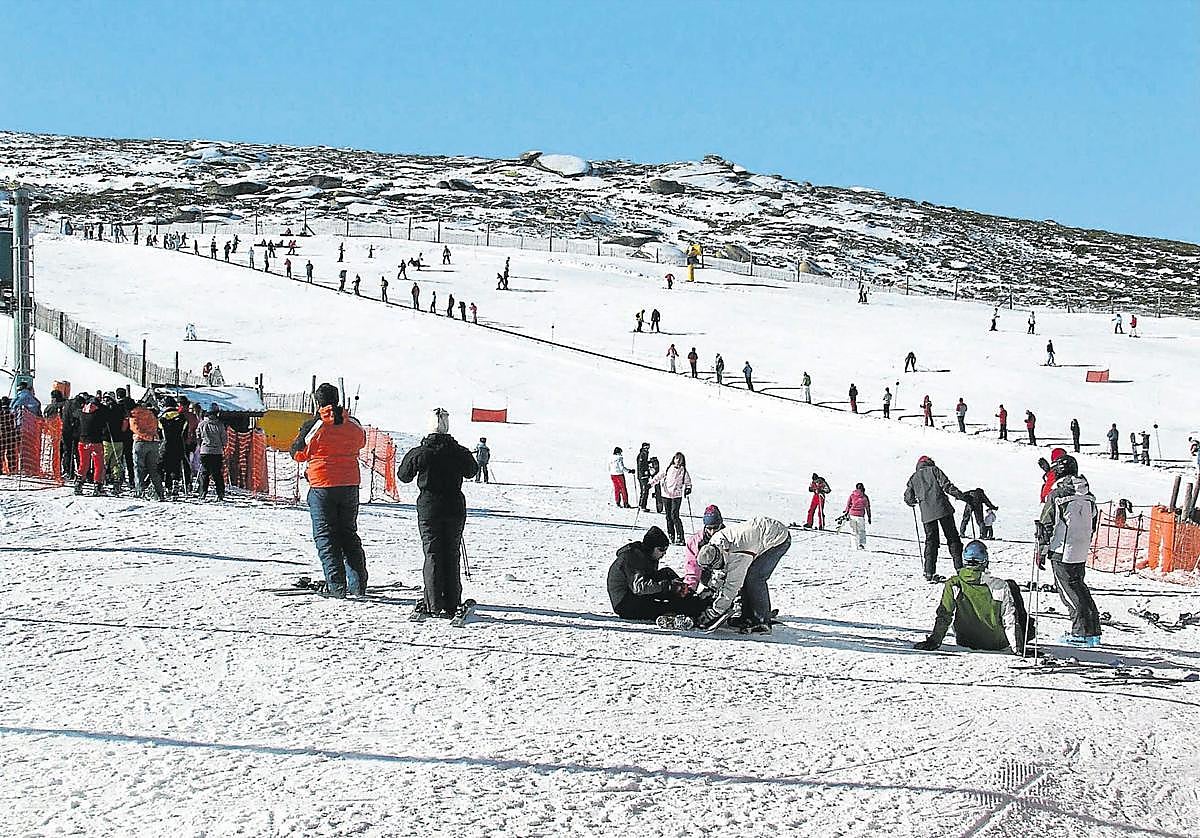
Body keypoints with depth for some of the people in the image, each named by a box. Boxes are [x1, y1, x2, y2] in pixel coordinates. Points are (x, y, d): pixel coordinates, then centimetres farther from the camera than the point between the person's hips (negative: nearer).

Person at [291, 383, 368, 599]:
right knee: (349, 533, 15)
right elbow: (361, 443, 20)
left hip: (322, 487, -4)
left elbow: (298, 454, -1)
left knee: (325, 535, 3)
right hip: (350, 485, 4)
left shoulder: (313, 427, -12)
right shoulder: (353, 425, 0)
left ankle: (336, 586, -5)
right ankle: (358, 583, 13)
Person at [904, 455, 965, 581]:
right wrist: (960, 495, -6)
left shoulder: (913, 478, 18)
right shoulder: (934, 470, 9)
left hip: (927, 513, 3)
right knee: (952, 538, 4)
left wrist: (914, 502, 37)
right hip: (942, 508, -3)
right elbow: (946, 485, -6)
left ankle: (929, 572, -1)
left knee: (931, 541, 8)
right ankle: (959, 567, -3)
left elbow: (908, 498, 15)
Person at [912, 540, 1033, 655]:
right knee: (1011, 586, 17)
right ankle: (1026, 632, 32)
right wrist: (1018, 648, -12)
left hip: (966, 642, 2)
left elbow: (943, 616, -17)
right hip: (997, 643, -2)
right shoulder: (1000, 586, -22)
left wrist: (933, 641, -11)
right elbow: (1010, 620, -17)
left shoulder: (953, 584, -18)